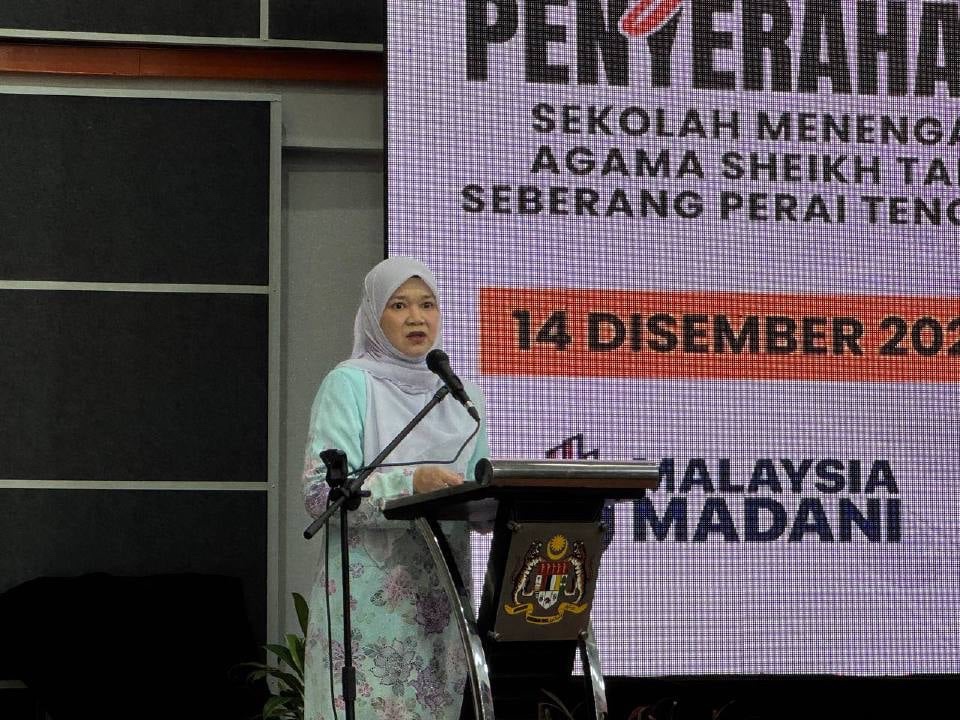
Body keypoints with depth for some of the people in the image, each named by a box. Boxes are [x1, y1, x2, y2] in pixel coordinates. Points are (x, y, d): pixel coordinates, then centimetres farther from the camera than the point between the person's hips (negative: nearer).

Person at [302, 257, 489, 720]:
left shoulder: (463, 394, 16)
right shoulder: (349, 383, -1)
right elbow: (321, 491, -11)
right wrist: (412, 483, -23)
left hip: (441, 600, 5)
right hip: (369, 601, -5)